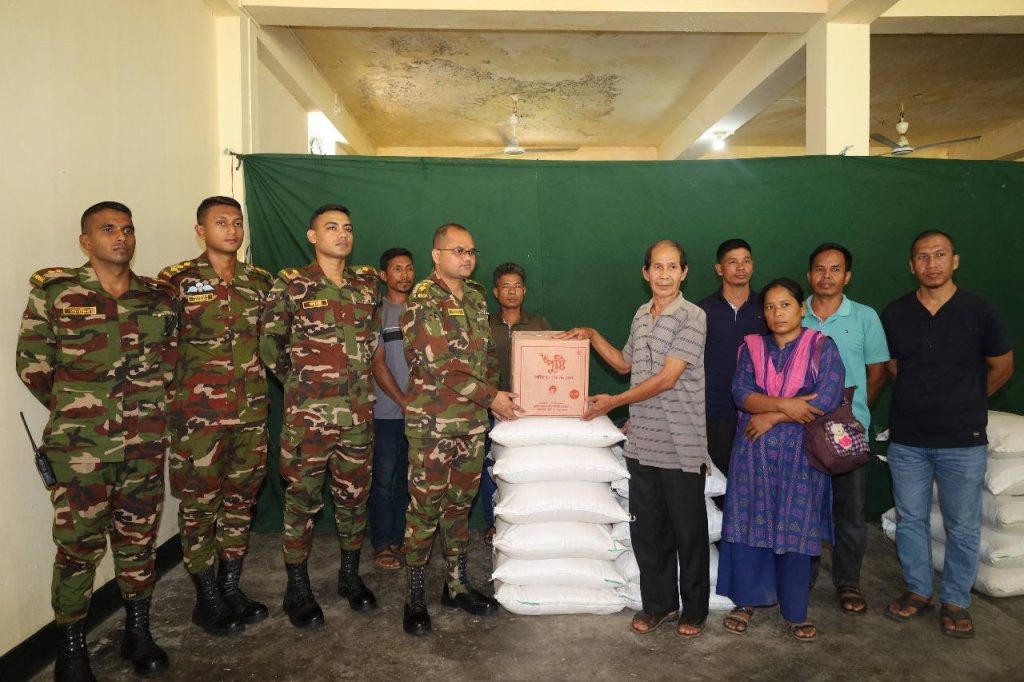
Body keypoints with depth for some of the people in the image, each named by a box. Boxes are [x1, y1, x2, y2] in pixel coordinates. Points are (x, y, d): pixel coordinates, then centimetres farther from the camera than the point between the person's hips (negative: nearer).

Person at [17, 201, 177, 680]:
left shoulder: (158, 296, 5)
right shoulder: (53, 291, -4)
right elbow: (32, 364, 1)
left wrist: (148, 406, 8)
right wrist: (73, 409, 7)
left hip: (146, 444, 3)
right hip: (80, 447, -3)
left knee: (139, 539, 13)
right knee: (79, 545, 5)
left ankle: (138, 635, 30)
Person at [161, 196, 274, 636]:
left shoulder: (260, 281, 8)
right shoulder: (177, 280, -4)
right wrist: (176, 390, -3)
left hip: (251, 412, 4)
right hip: (199, 414, -4)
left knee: (240, 499, 13)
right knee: (199, 505, 5)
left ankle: (231, 587, 28)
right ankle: (207, 599, 20)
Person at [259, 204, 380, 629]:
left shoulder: (368, 282, 8)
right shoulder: (291, 284, -4)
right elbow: (269, 342, 1)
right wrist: (298, 381, 2)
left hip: (358, 410, 4)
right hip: (307, 413, -4)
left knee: (354, 494, 13)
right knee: (303, 498, 4)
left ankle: (350, 576, 30)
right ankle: (297, 589, 20)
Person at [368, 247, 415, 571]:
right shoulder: (377, 312, -3)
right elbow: (378, 365, -7)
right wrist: (404, 402, -11)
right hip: (387, 412, -4)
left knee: (408, 479, 11)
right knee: (384, 480, 3)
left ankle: (400, 538, 24)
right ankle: (381, 544, 15)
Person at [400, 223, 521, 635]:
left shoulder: (476, 297, 12)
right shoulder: (422, 300, -11)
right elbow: (438, 365, -18)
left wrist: (497, 394, 7)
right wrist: (491, 397, -16)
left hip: (473, 419, 7)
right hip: (433, 421, -6)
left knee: (460, 503, 15)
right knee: (425, 507, 1)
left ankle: (457, 585, 28)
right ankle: (414, 598, 15)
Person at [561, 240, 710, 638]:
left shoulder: (692, 317, -11)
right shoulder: (641, 316, 10)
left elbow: (667, 378, -17)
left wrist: (615, 402, -11)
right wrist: (593, 337, 14)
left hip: (681, 445, -6)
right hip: (642, 442, 6)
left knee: (688, 530, 8)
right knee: (646, 528, 13)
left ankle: (694, 608, 26)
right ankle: (658, 603, 30)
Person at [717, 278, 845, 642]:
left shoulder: (822, 347, -1)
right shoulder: (751, 347, 7)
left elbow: (827, 400, -12)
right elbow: (741, 393, -5)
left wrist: (771, 417, -11)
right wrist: (785, 404, -19)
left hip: (800, 454, -2)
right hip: (753, 451, 2)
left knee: (795, 528, 3)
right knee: (750, 524, 5)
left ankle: (795, 611, 18)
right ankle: (746, 601, 20)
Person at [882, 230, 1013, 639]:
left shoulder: (980, 312, -7)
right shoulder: (894, 314, -1)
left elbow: (1002, 367, 7)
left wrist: (966, 403, 14)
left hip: (963, 441, -2)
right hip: (907, 439, 2)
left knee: (962, 527, 8)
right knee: (911, 519, 12)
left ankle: (956, 602, 25)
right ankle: (918, 591, 29)